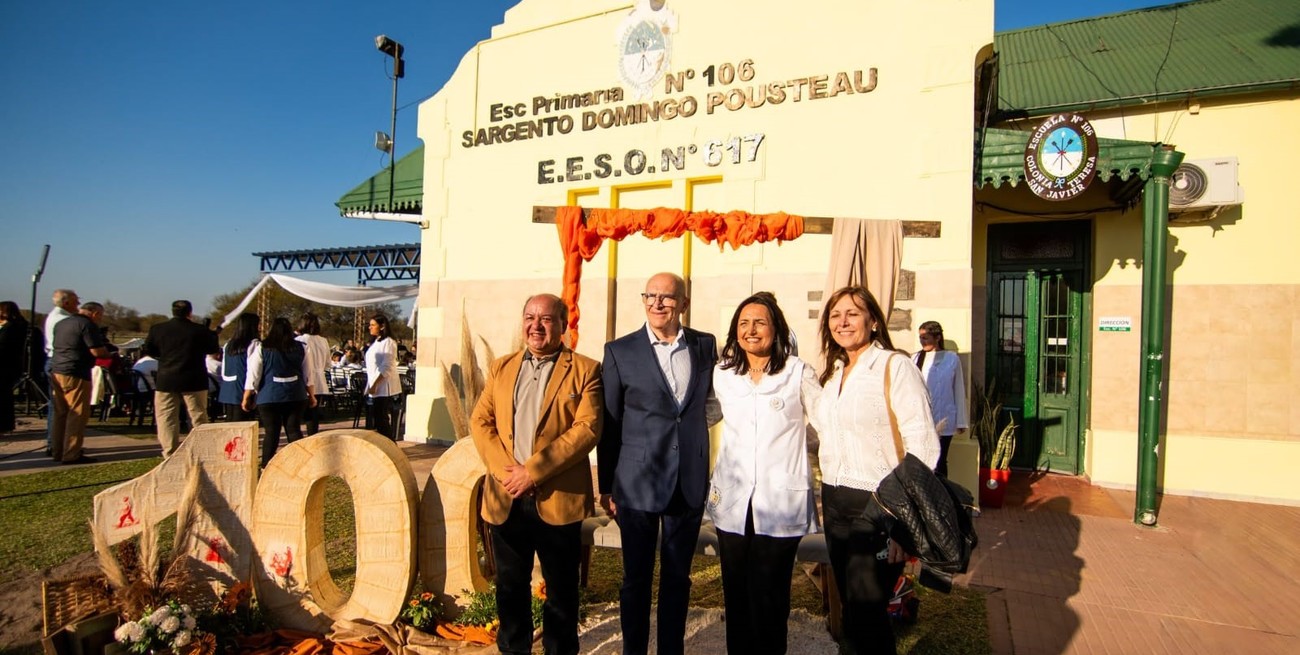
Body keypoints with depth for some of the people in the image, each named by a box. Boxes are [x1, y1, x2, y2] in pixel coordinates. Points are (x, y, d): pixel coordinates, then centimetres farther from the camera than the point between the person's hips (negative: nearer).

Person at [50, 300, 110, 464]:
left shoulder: (61, 323, 16)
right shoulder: (88, 325, -10)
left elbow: (58, 346, 26)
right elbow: (97, 351, -16)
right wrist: (109, 354, 4)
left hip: (56, 372, 9)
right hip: (76, 375, -9)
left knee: (61, 414, 14)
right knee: (77, 415, -4)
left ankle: (59, 452, 20)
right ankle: (71, 455, -4)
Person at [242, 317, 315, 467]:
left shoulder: (261, 348, -2)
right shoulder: (300, 348, 6)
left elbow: (253, 376, -3)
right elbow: (307, 376, 9)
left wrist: (246, 398, 5)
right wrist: (311, 395, 18)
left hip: (269, 397, -2)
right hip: (296, 397, 2)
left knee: (271, 432, 3)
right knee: (294, 430, 7)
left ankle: (266, 467, 6)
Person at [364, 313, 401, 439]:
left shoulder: (388, 343, -12)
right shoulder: (376, 343, 18)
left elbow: (386, 368, -18)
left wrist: (374, 385, -19)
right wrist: (371, 386, 14)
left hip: (383, 387, -9)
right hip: (376, 387, 9)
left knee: (382, 419, -7)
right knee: (376, 419, 11)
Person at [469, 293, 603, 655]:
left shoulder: (584, 369, -2)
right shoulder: (501, 367, 12)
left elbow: (588, 428, -13)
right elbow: (480, 421, 6)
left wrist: (533, 470, -18)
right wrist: (505, 470, -10)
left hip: (558, 499, -3)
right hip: (506, 498, 4)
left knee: (561, 589, 10)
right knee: (510, 586, 16)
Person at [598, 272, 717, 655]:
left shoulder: (706, 346, 3)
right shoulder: (620, 351, -4)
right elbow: (609, 424, -1)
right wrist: (606, 486, 1)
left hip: (690, 484, 2)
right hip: (637, 483, -2)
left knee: (677, 577, 15)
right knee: (636, 578, 12)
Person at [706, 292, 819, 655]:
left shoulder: (798, 373, -4)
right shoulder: (722, 373, 6)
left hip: (781, 502, -3)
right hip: (733, 501, 3)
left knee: (769, 598, 1)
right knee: (736, 594, 12)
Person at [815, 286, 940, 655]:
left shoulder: (896, 368, -11)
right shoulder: (832, 373, 13)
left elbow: (923, 447, -16)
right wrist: (828, 498, 12)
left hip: (878, 505, -7)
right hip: (835, 504, 7)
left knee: (865, 616, -1)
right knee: (850, 608, 16)